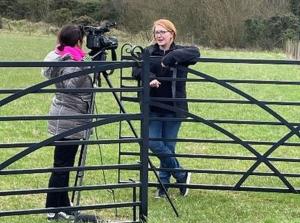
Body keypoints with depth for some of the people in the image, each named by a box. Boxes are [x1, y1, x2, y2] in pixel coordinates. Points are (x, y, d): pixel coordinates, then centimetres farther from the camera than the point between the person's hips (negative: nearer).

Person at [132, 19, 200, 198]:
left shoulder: (179, 52, -1)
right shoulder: (149, 52, 4)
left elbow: (195, 53, -22)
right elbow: (137, 69, -11)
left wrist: (171, 57, -29)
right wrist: (149, 77, -30)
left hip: (174, 108, -2)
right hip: (153, 107, 2)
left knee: (168, 146, 3)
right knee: (153, 142, -6)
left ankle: (164, 183, 21)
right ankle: (181, 175, 12)